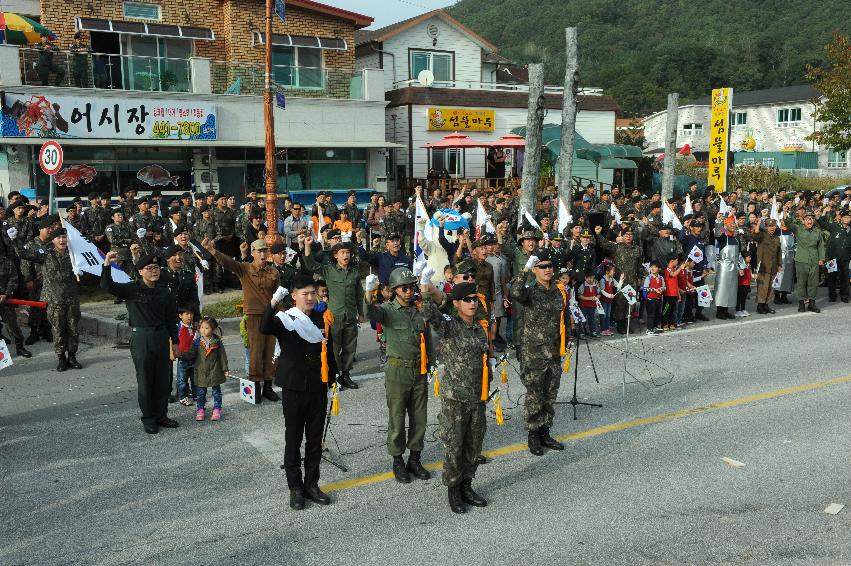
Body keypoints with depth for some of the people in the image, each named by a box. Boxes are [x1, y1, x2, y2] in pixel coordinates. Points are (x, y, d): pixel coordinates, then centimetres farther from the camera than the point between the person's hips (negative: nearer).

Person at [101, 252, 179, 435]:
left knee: (162, 379, 10)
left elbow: (171, 319, 12)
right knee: (145, 380, 3)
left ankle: (161, 415, 24)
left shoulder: (164, 292, 6)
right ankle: (149, 419, 15)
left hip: (161, 337, 4)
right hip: (141, 338, -4)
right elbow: (107, 286, -19)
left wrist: (175, 342, 12)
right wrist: (107, 264, -33)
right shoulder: (132, 289, -5)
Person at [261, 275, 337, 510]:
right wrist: (273, 302, -41)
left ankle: (311, 484, 24)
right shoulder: (285, 319, -8)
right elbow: (265, 328, -30)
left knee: (315, 439, 11)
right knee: (293, 439, 6)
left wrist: (333, 379, 9)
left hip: (318, 389, 4)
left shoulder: (322, 319, 5)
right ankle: (295, 488, 18)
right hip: (294, 388, -3)